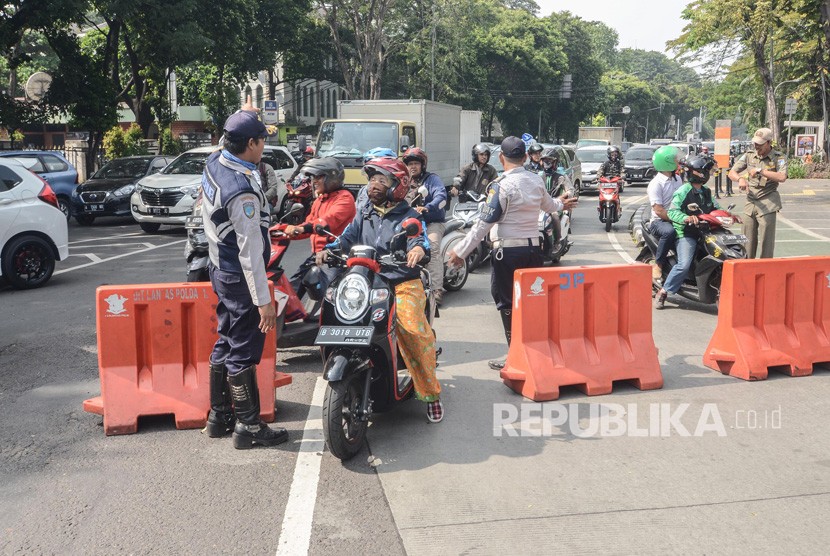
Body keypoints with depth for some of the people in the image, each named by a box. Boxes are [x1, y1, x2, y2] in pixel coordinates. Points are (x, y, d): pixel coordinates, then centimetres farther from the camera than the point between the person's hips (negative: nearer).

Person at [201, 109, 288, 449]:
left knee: (226, 343, 18)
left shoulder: (214, 163, 1)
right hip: (239, 278, -10)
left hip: (219, 268, 10)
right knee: (244, 352, -1)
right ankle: (249, 427, 9)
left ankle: (219, 415, 29)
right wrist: (263, 300, -22)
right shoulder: (242, 191, -26)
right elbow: (250, 251, -26)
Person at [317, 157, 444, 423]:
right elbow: (348, 236, 10)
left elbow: (418, 237, -13)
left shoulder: (408, 216, 5)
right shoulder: (364, 214, 20)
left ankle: (431, 393, -10)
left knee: (414, 332, -23)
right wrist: (329, 249, -11)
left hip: (403, 284, -4)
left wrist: (419, 248, -37)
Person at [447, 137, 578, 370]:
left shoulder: (501, 185, -13)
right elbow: (548, 204, 28)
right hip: (533, 248, 6)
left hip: (509, 252, -6)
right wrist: (561, 204, 53)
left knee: (508, 304, 1)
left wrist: (461, 251, -12)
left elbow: (485, 222, -16)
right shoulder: (537, 181, 7)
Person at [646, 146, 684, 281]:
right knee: (669, 231, -38)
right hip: (658, 221, -8)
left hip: (677, 219, 8)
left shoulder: (678, 179, 13)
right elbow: (659, 210, -19)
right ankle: (658, 265, -23)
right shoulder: (656, 184, -13)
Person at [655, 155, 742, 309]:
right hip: (687, 234, -8)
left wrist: (729, 215, 2)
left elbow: (716, 208, 21)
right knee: (684, 265, -25)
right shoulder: (683, 191, -7)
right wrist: (686, 218, -37)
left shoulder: (706, 192, 20)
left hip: (705, 232, 8)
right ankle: (663, 291, -12)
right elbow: (672, 211, -17)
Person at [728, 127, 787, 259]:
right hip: (750, 203, 4)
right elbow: (732, 172, 7)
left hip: (767, 204, -4)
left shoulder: (779, 158, -2)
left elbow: (782, 177, -18)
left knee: (766, 242, -6)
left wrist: (760, 171, -19)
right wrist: (740, 179, -15)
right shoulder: (748, 156, 10)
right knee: (747, 241, 7)